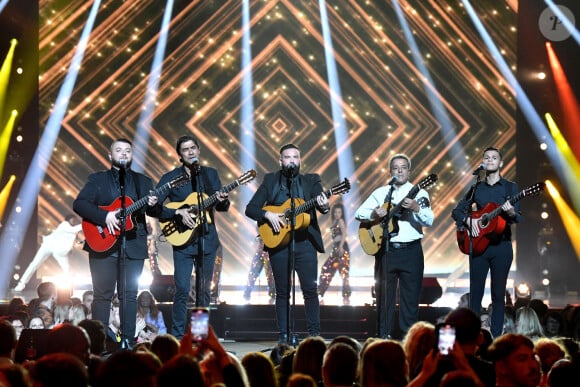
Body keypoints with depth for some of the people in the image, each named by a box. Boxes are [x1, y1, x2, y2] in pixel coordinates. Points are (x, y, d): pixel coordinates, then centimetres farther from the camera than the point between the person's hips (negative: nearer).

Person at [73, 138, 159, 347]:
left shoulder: (143, 181, 15)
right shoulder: (97, 179, 7)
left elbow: (154, 212, 7)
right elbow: (79, 204, -5)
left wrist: (152, 205, -17)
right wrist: (105, 216, -18)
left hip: (134, 245, 2)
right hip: (103, 243, -2)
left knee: (129, 295, 4)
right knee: (102, 295, -1)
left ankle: (128, 339, 7)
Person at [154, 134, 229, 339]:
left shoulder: (211, 174, 10)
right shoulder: (170, 178, -1)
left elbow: (222, 207, 12)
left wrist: (222, 201, -11)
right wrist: (179, 213, -18)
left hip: (207, 239, 3)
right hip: (183, 240, -3)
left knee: (204, 291, 7)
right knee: (182, 289, -8)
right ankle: (178, 335, -1)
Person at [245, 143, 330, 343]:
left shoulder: (311, 180, 8)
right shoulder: (270, 180, 8)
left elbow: (321, 204, -8)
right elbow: (250, 208, 4)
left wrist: (324, 206, -31)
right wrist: (268, 215, -14)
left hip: (305, 242, 0)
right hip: (278, 242, 0)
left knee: (310, 289, -3)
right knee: (282, 291, 4)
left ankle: (314, 334, 5)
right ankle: (284, 334, 10)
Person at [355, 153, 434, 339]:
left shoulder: (419, 193, 3)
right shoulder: (381, 193, 10)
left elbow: (429, 221, -10)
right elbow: (358, 213, 6)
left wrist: (416, 208, -29)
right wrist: (374, 214, -14)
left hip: (411, 250, -2)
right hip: (385, 249, 2)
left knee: (411, 295, 0)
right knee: (384, 294, 4)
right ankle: (384, 336, 11)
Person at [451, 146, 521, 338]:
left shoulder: (510, 187, 4)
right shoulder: (476, 188, 11)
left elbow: (517, 217, -5)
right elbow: (457, 211, 13)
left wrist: (510, 212, -28)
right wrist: (468, 220, -7)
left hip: (501, 245, -2)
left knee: (498, 294, 1)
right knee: (475, 293, 0)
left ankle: (496, 336, 5)